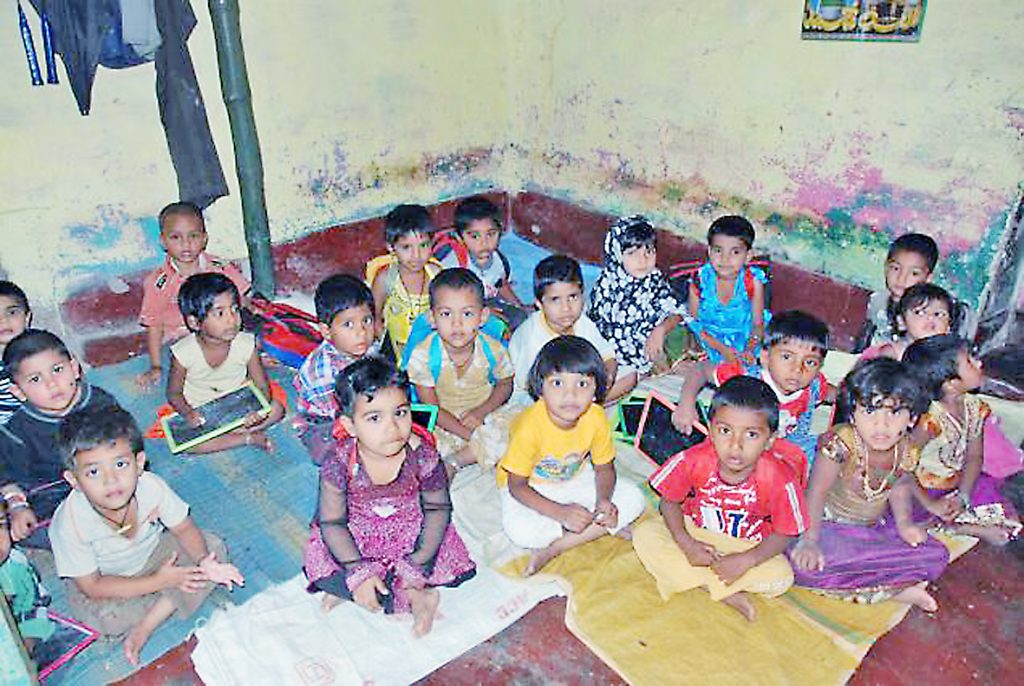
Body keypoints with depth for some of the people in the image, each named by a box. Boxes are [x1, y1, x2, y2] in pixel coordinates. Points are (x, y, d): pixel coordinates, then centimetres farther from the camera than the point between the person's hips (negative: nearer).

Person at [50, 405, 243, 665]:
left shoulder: (152, 487, -28)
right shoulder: (71, 524, -32)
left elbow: (184, 529, -11)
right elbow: (92, 587, -23)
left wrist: (204, 561, -31)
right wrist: (159, 582, -26)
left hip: (151, 554, 3)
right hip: (103, 579, -3)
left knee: (214, 547, -14)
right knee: (107, 617, -33)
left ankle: (144, 627, -15)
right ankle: (169, 604, 0)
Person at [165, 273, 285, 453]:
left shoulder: (246, 344, -17)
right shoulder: (184, 352, -19)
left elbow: (262, 386, -12)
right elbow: (174, 392, -6)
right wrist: (188, 413, -27)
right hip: (201, 414, 0)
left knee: (277, 408, -21)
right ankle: (249, 438, -21)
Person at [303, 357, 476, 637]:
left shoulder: (422, 456, -24)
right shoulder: (340, 465, -25)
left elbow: (438, 508, -12)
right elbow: (332, 523, -16)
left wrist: (418, 565, -18)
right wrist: (358, 572, -25)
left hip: (409, 532, 0)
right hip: (355, 536, 0)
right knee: (321, 565, -22)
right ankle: (412, 597, -15)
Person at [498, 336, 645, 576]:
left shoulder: (596, 418, -20)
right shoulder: (530, 426, -32)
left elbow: (604, 468, -4)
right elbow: (517, 486, -23)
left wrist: (604, 500, -25)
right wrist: (561, 513, -34)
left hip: (575, 479, 5)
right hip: (530, 488, -4)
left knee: (633, 500, -12)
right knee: (520, 531, -34)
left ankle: (553, 547, -14)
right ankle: (601, 529, -12)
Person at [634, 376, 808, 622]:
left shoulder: (779, 479, -26)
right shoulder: (694, 460, -23)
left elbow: (784, 534, -14)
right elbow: (669, 502, -7)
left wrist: (745, 560, -26)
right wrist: (686, 544, -20)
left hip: (747, 548, -1)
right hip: (695, 534, 2)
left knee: (781, 577, -26)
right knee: (645, 535, -19)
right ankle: (727, 593, -16)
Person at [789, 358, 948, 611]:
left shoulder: (907, 451, -12)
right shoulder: (842, 443, -28)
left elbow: (900, 486, 10)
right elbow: (816, 493, -22)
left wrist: (904, 522, -7)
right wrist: (809, 540, -26)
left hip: (877, 527, 5)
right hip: (830, 524, -5)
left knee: (936, 557, -7)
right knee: (805, 566, -31)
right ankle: (895, 589, -12)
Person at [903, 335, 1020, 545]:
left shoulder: (974, 407, -7)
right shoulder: (929, 419, -29)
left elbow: (974, 457, 1)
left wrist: (962, 497, -11)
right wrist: (930, 505, -23)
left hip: (958, 484, 6)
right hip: (926, 491, -6)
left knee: (1009, 526, -1)